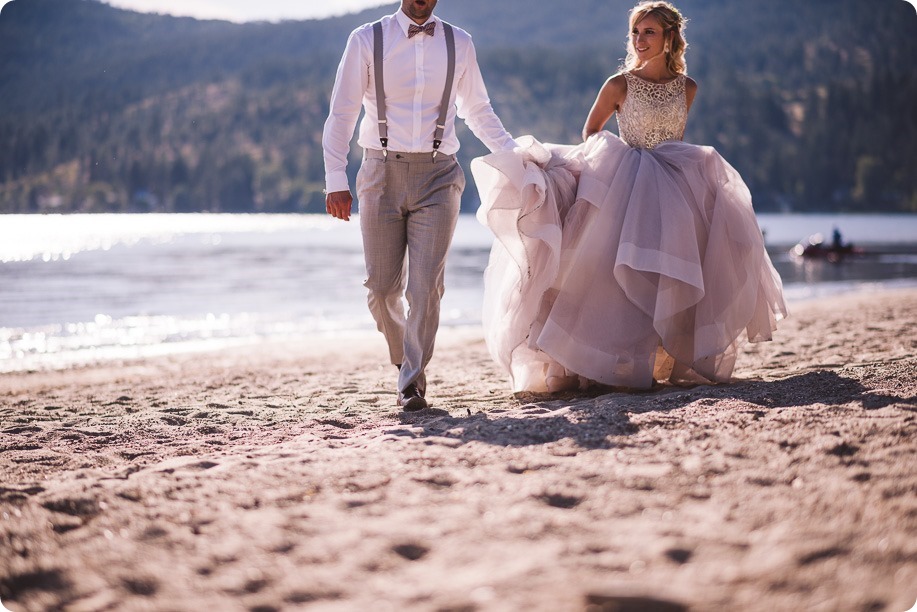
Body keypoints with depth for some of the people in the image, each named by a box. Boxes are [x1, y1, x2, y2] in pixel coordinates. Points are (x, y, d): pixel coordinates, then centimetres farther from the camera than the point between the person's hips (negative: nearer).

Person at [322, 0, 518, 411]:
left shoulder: (459, 43, 9)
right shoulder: (367, 40, 3)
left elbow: (478, 110, 20)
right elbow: (342, 113, 2)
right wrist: (336, 179, -5)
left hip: (437, 176, 0)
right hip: (382, 173, 0)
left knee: (426, 285, -8)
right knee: (382, 287, 3)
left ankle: (412, 380, 2)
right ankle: (403, 359, 28)